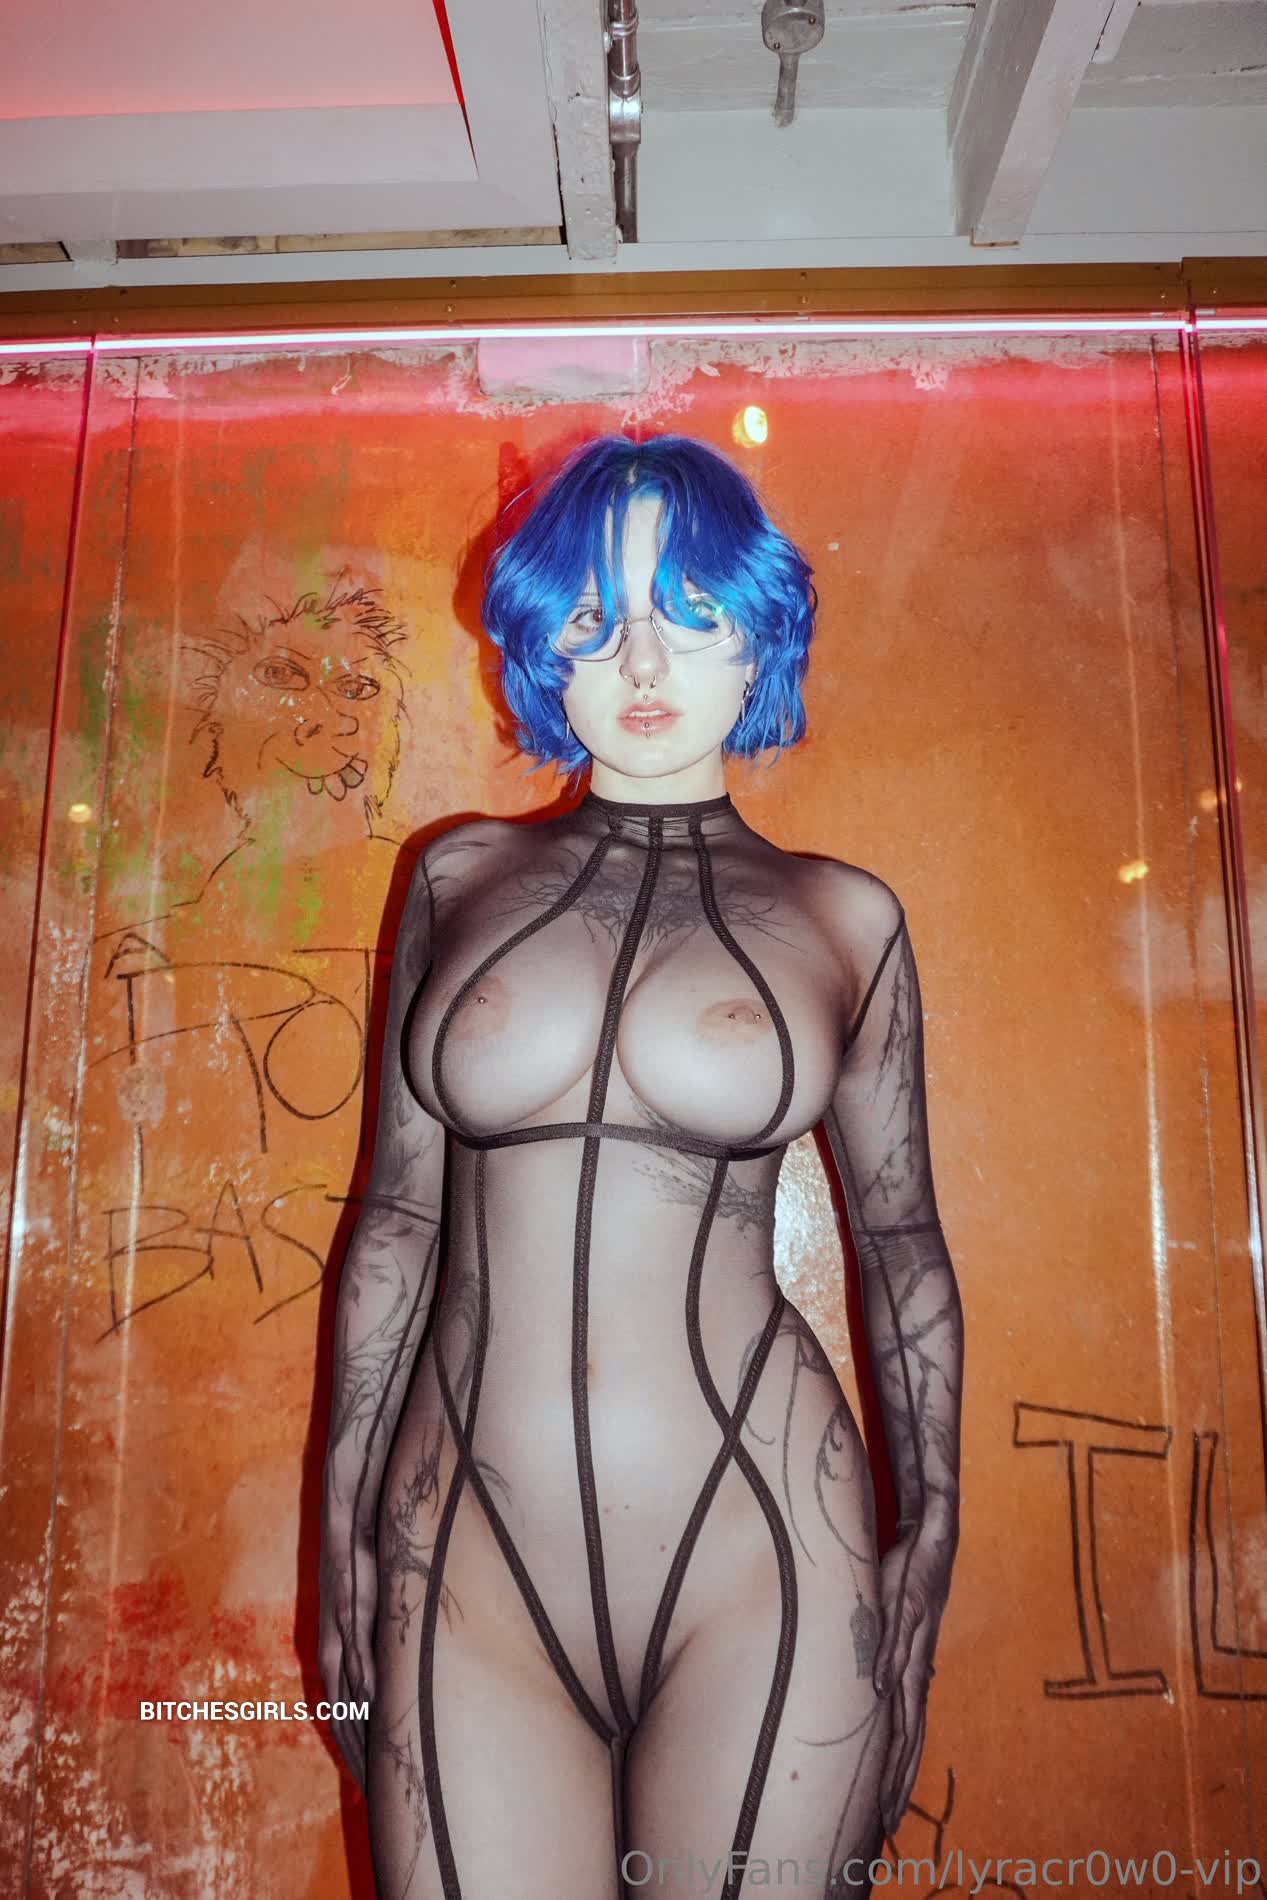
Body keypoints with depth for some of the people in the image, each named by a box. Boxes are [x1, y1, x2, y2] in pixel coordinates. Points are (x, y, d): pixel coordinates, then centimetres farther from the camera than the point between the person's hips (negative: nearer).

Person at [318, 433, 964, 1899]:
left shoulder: (839, 917, 3)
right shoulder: (463, 879, 6)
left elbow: (902, 1244, 8)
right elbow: (396, 1215, 8)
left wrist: (932, 1541, 4)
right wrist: (344, 1532, 8)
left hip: (758, 1543, -1)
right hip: (468, 1559, 1)